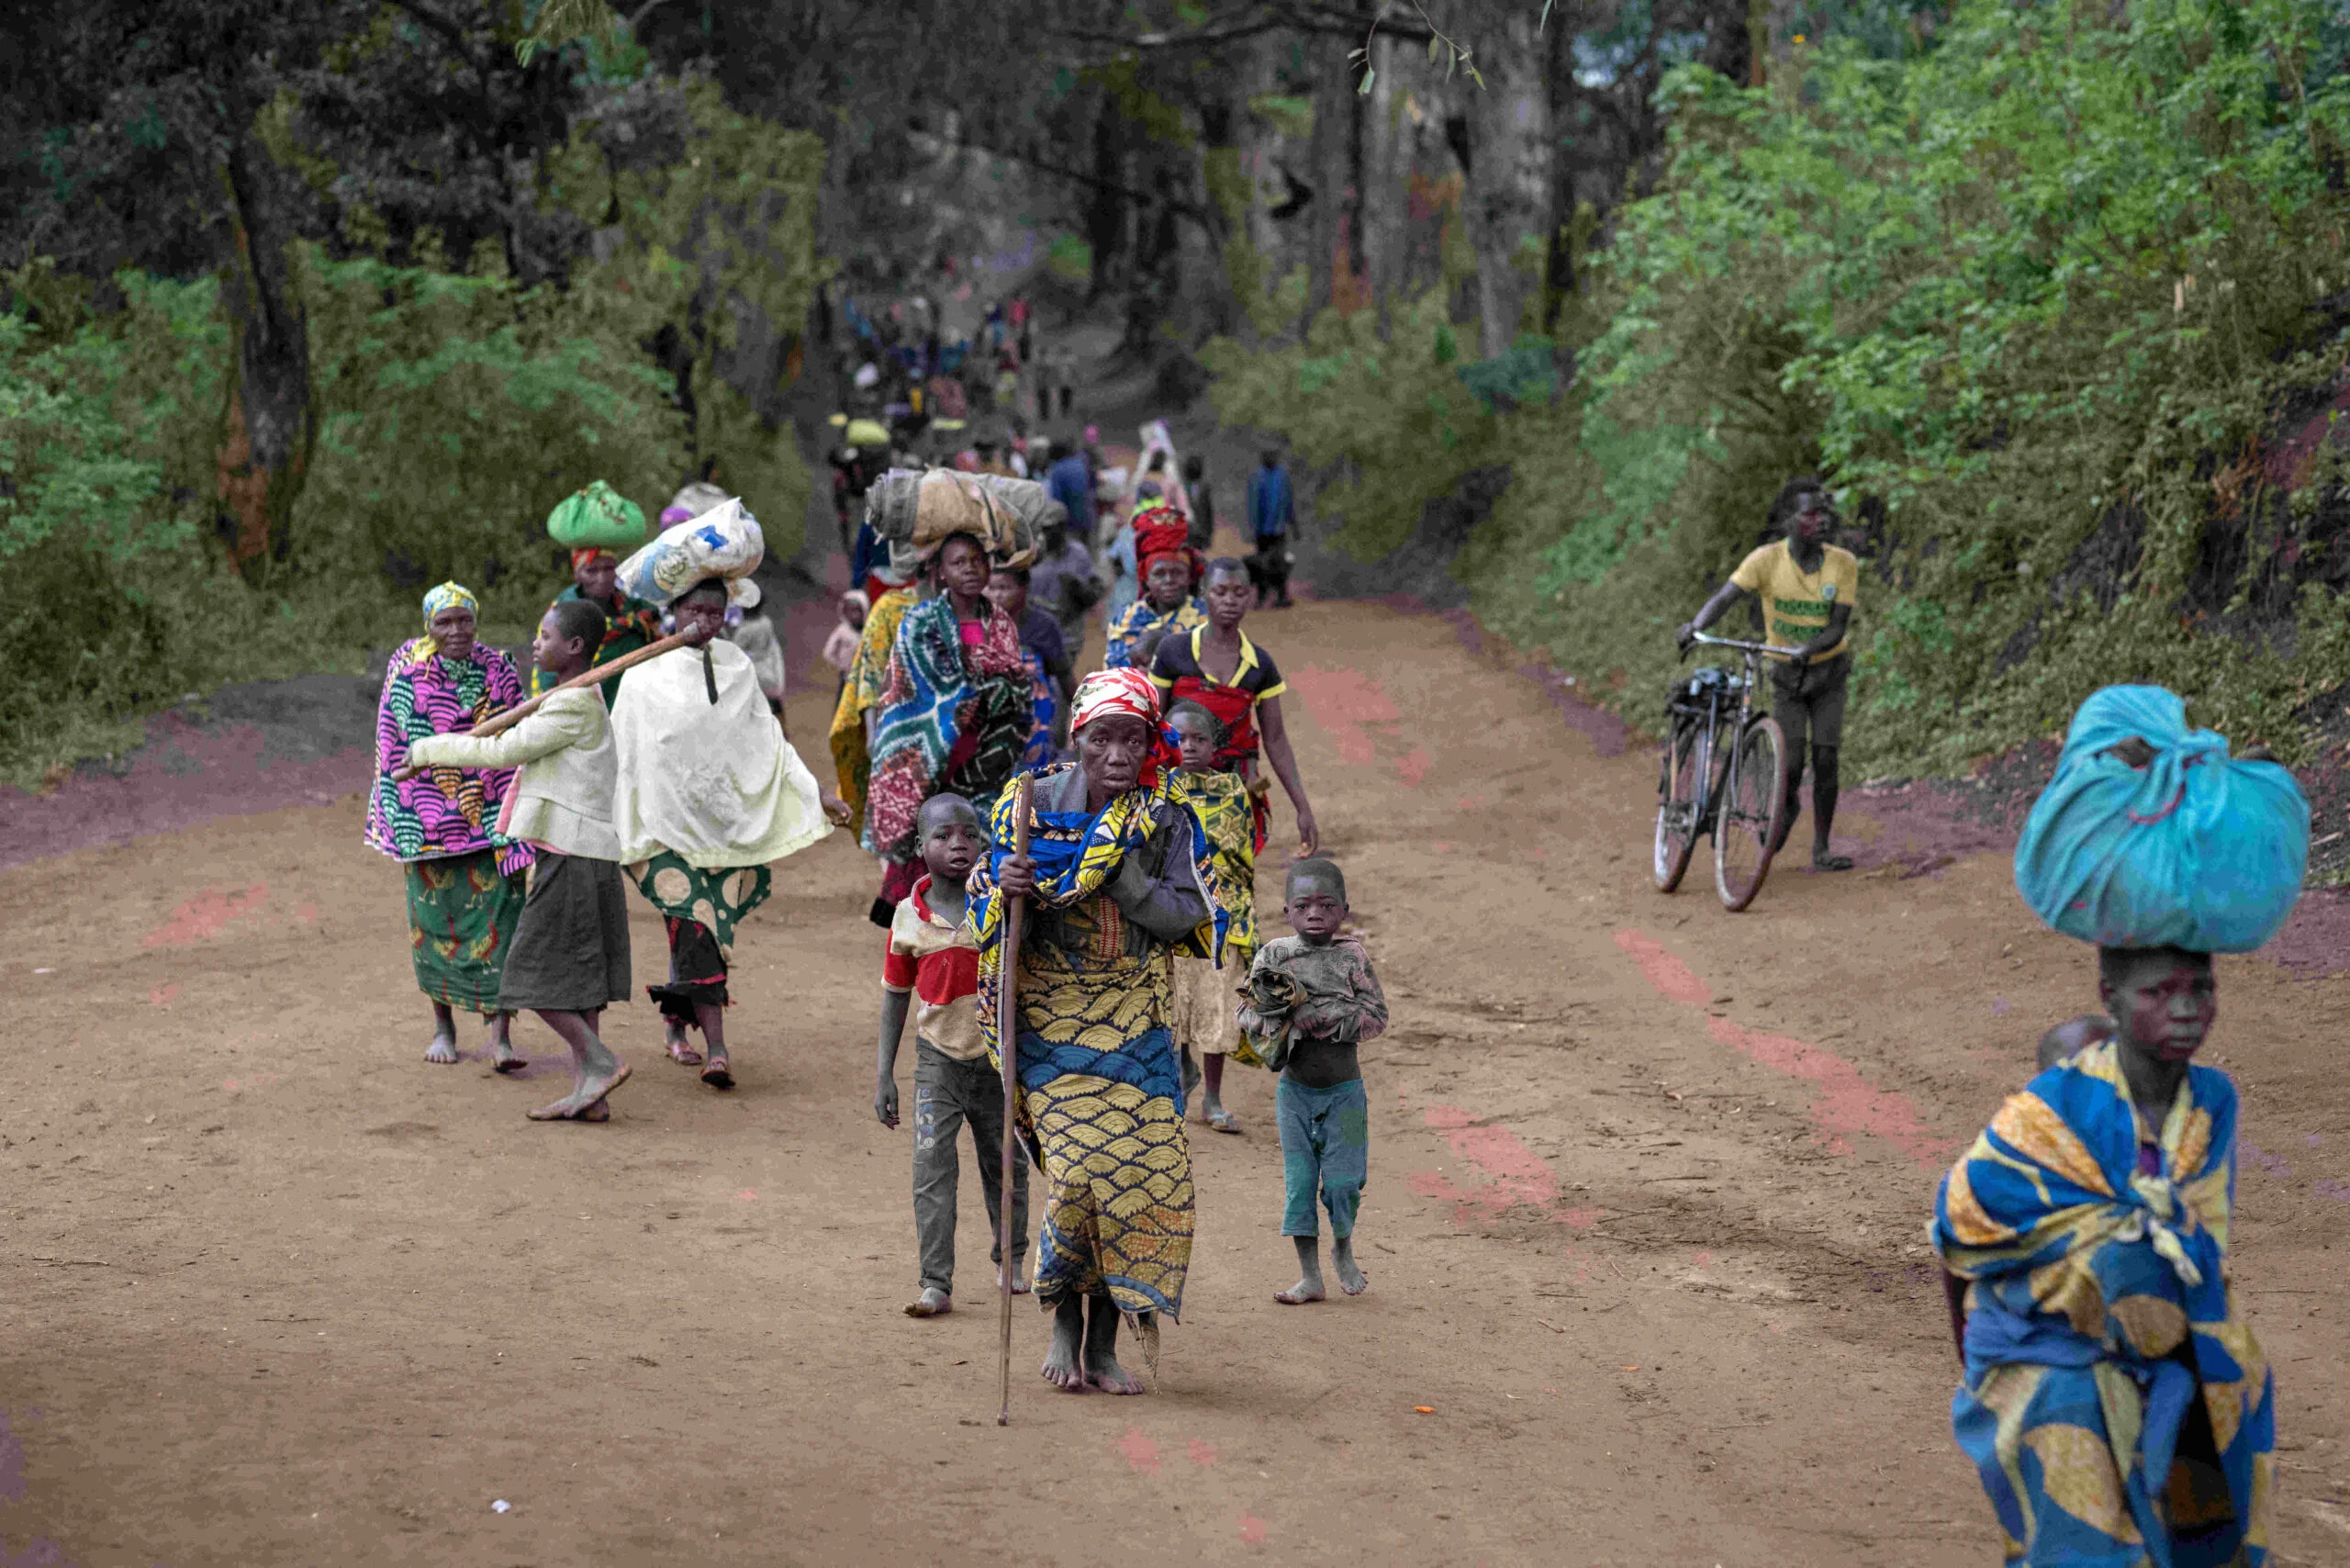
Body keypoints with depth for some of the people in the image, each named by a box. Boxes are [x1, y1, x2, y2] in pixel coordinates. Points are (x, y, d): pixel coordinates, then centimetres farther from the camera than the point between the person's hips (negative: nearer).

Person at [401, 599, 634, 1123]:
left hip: (570, 859, -10)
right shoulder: (583, 704, 17)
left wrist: (428, 750, -3)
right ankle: (587, 1094, 7)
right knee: (575, 983, 8)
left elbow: (503, 751, -13)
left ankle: (600, 1062, -6)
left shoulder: (575, 705, -13)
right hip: (587, 857, 10)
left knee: (535, 977, -6)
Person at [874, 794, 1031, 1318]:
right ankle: (936, 1283, -9)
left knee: (1005, 1164, 14)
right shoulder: (909, 916, -4)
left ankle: (1012, 1256, 37)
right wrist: (883, 1074, 4)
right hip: (938, 1058, 0)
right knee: (932, 1165, -11)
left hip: (998, 1056, 0)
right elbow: (895, 995, 4)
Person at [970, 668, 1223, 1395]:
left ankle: (1106, 1338, 10)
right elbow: (990, 915, 4)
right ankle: (1065, 1323, 7)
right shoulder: (1030, 804, -1)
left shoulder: (1167, 822, 2)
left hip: (1134, 1030, 2)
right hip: (1050, 1022, -2)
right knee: (1078, 1168, -15)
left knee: (1150, 1170, -5)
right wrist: (1005, 889, -19)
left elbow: (1187, 920, -6)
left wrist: (1121, 872, -18)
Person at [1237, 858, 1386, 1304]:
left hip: (1344, 1089, -1)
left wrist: (1325, 1018, -21)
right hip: (1295, 1090, 1)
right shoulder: (1273, 956, -2)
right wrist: (1286, 1018, -19)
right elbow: (1247, 1013, 0)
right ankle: (1310, 1275, 11)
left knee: (1343, 1180, -2)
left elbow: (1377, 1017, -10)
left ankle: (1343, 1250, 27)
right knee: (1299, 1182, 1)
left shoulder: (1352, 957, -6)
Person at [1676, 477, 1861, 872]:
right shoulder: (1767, 560, -17)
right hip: (1786, 675, -1)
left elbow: (1838, 628, -18)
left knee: (1825, 761, -6)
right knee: (1790, 767, -8)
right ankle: (1787, 809, 27)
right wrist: (1695, 626, -46)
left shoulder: (1843, 564, -14)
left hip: (1828, 671, 1)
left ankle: (1821, 850, 6)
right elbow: (1724, 597, -26)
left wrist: (1809, 648, -38)